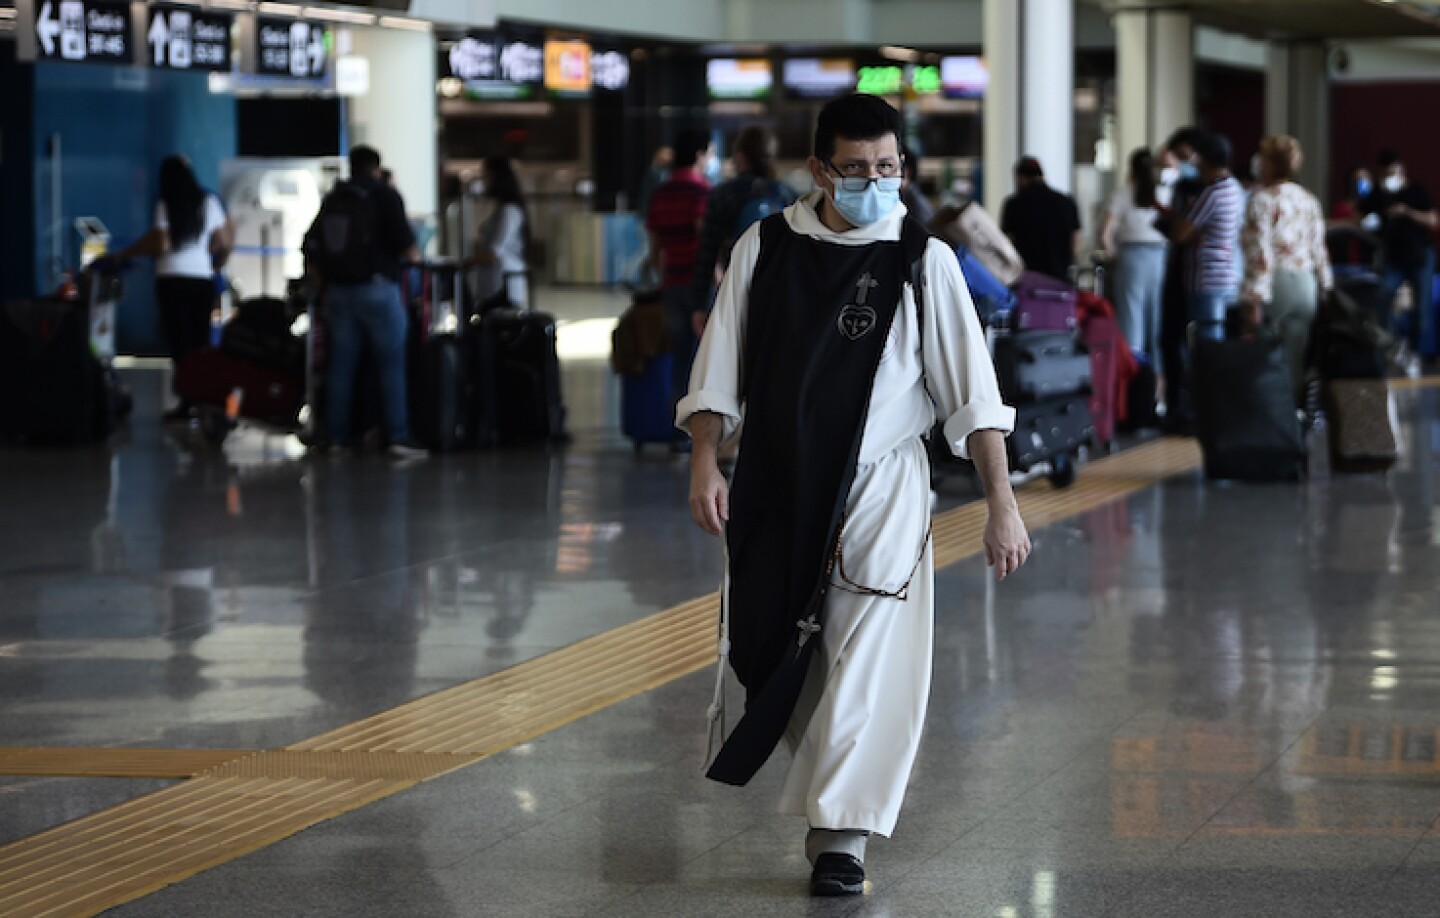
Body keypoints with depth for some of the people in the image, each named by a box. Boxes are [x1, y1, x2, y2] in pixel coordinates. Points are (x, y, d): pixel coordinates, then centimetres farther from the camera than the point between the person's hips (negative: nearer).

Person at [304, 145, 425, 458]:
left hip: (338, 289, 5)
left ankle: (336, 436, 11)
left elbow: (312, 250, 11)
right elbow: (404, 242, -12)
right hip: (376, 288, -5)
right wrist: (413, 256, 9)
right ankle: (398, 435, -8)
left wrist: (325, 280, 20)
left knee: (341, 365, 10)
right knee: (392, 362, -2)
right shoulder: (384, 195, -4)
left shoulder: (331, 200, 12)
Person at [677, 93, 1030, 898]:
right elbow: (721, 364, 5)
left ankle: (843, 831, 1)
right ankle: (830, 780, 34)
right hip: (775, 483, 2)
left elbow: (972, 389, -6)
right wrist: (705, 464, -5)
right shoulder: (767, 248, 0)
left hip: (879, 488, -2)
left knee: (866, 663, -7)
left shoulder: (923, 261, -5)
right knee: (767, 648, 9)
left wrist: (1003, 505, -10)